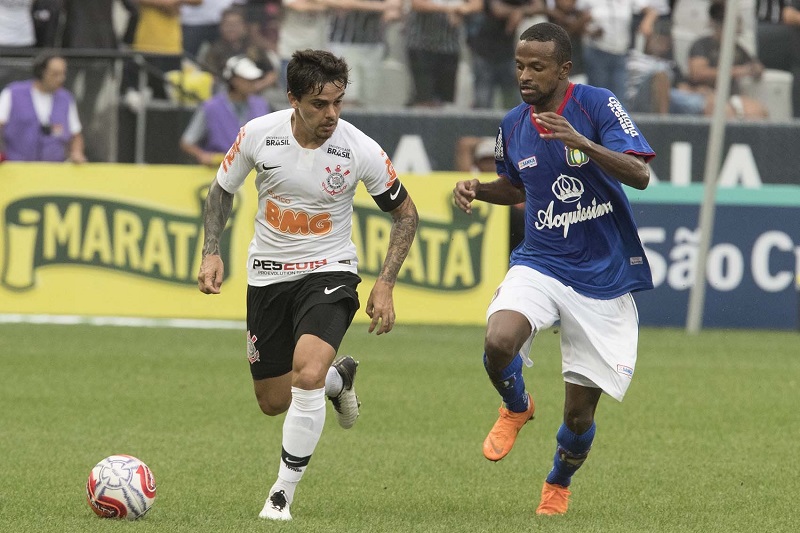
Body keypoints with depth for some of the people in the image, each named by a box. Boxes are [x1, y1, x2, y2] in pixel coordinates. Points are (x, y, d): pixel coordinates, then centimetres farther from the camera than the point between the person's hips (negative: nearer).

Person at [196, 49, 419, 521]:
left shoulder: (361, 151, -17)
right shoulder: (259, 134, -13)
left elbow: (406, 213, -1)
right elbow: (222, 190, 7)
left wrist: (385, 285, -9)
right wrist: (212, 252, -5)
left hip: (329, 272, -3)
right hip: (268, 274, 3)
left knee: (307, 373, -28)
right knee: (274, 402, 10)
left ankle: (284, 493, -14)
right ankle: (339, 377, 45)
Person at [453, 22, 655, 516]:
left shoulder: (597, 104, -11)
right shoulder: (513, 125, 4)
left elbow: (640, 174, -21)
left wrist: (581, 142, -34)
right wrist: (477, 189, 2)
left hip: (603, 279, -3)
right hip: (541, 265, 3)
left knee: (579, 411, 3)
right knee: (499, 341, -30)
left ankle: (559, 484, 36)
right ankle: (516, 408, 5)